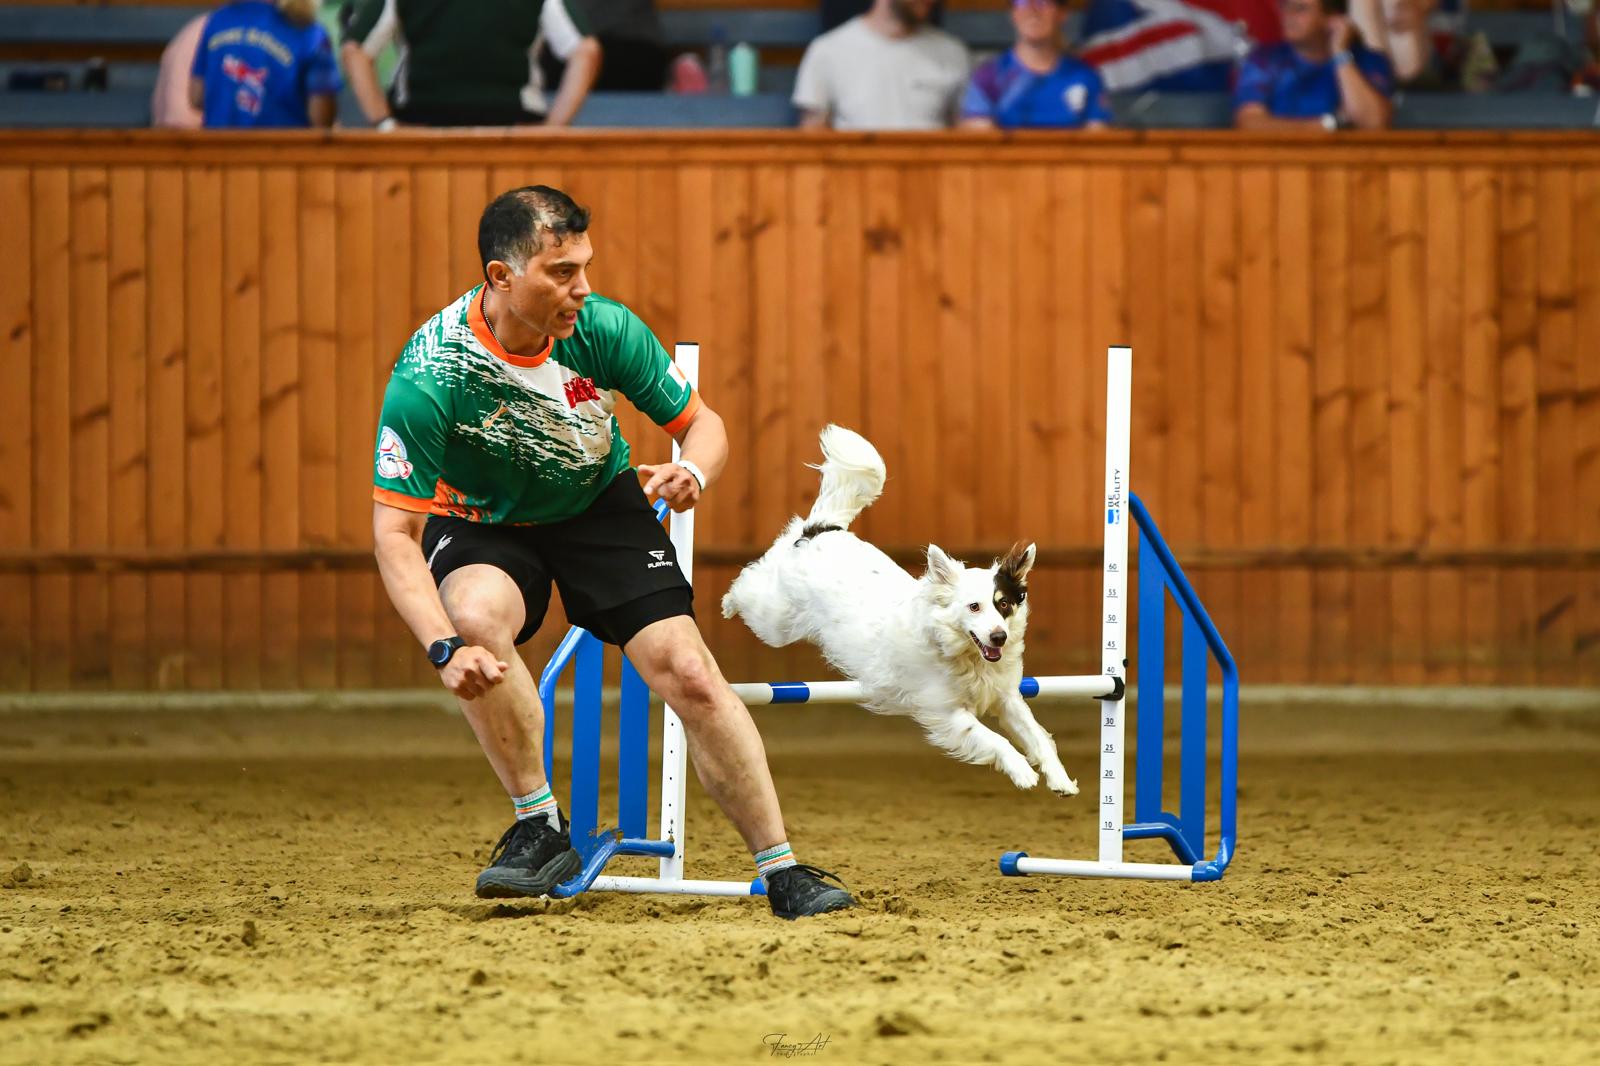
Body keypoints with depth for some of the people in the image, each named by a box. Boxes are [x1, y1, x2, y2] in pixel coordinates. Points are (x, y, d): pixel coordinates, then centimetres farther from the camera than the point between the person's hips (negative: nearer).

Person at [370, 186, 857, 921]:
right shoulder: (430, 377, -31)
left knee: (688, 674, -12)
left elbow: (701, 423, -7)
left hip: (599, 507, 2)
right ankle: (539, 830, -18)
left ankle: (781, 873, 0)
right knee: (477, 613, -34)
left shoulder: (603, 329, -22)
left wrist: (694, 472, -32)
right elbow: (393, 532, -29)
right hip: (484, 523, -2)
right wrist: (444, 649, -43)